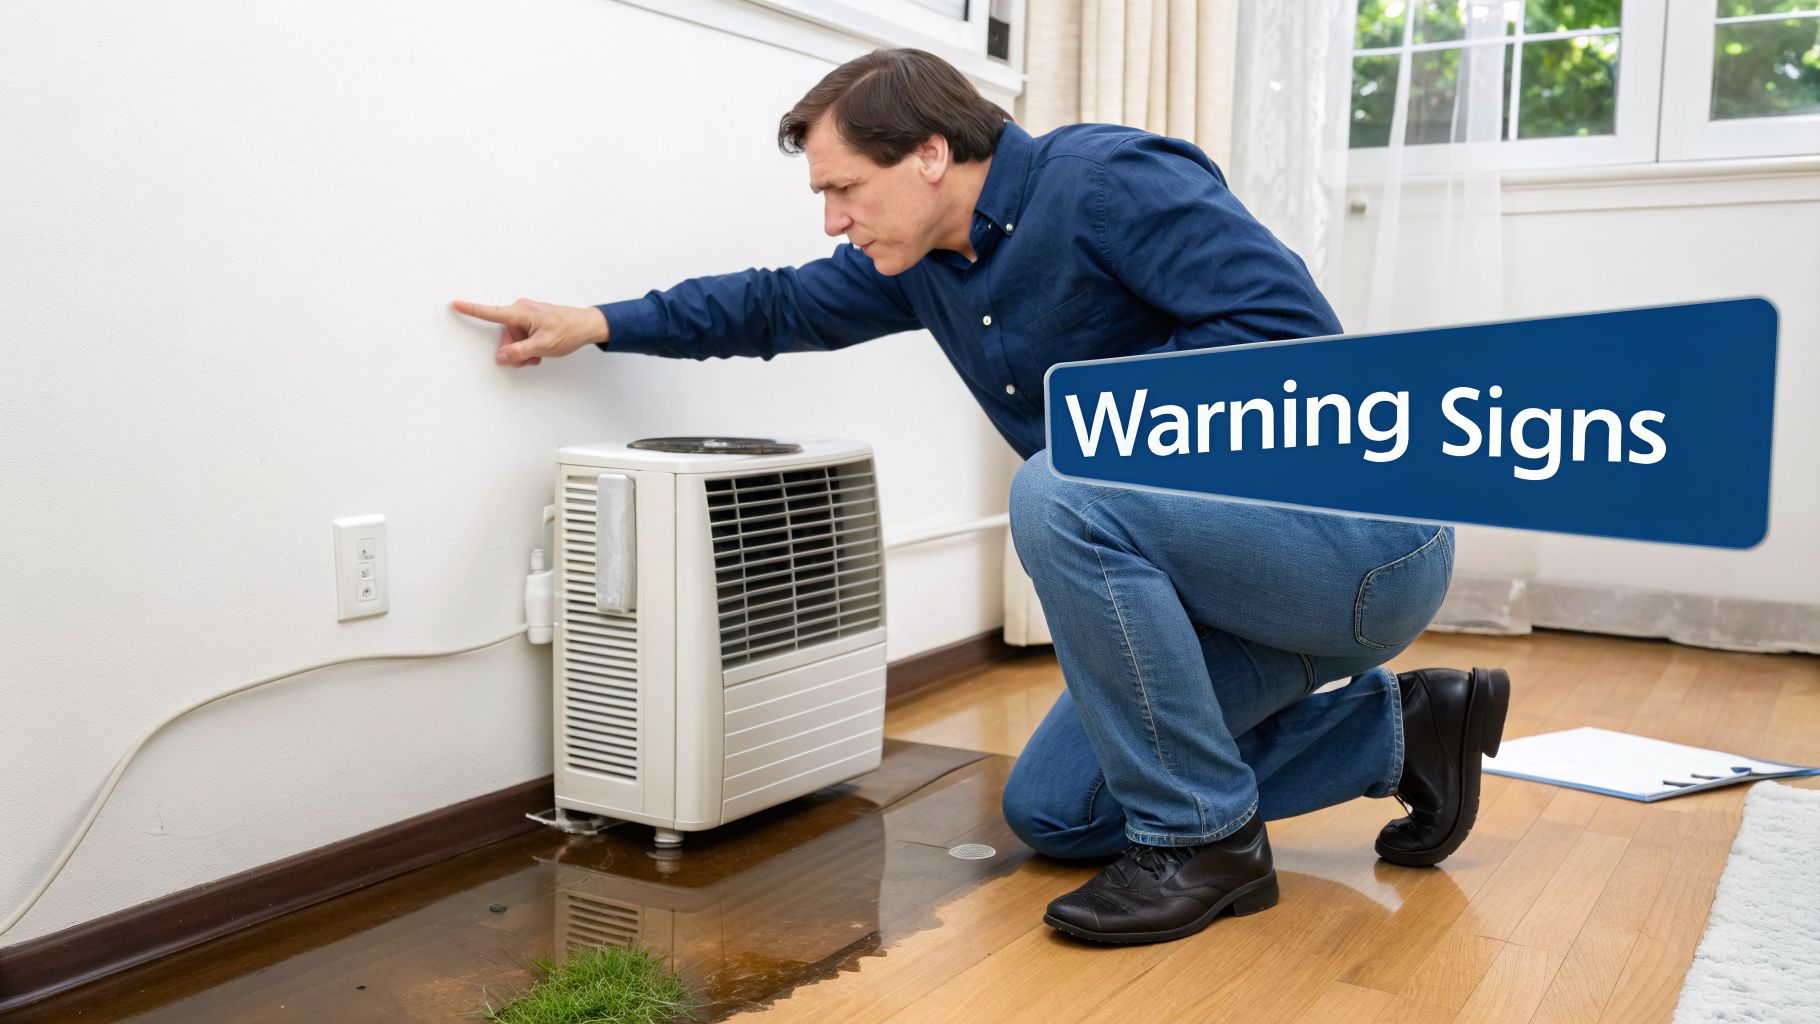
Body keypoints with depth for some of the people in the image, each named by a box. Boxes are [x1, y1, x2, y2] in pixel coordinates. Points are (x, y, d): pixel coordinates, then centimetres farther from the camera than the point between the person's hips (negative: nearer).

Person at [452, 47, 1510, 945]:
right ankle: (1397, 726, 16)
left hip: (1363, 537, -9)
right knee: (1048, 812, 10)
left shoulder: (1108, 177, -18)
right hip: (1238, 579, 9)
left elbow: (1292, 325, -26)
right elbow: (786, 305, 22)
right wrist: (601, 324, 19)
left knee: (1056, 495, -31)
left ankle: (1204, 839, -13)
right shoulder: (923, 262, 8)